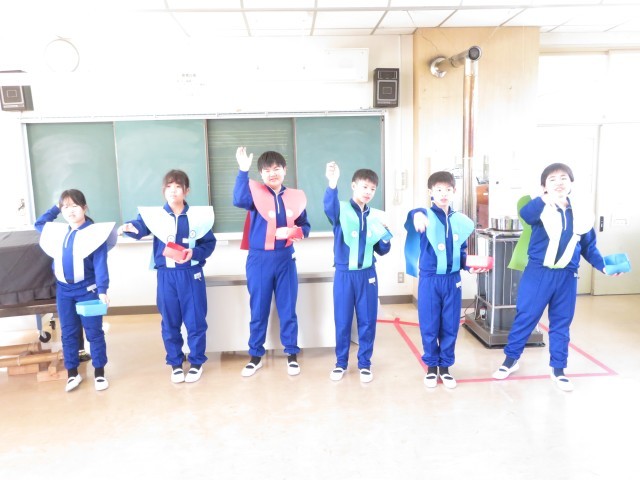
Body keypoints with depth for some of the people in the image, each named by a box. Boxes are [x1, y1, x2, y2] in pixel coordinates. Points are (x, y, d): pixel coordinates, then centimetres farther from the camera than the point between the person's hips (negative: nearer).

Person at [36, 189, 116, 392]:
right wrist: (55, 208, 15)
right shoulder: (58, 231, 7)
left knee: (94, 332, 4)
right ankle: (72, 373, 23)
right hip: (63, 290, 5)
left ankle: (99, 372, 16)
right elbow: (39, 224, 27)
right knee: (68, 333, 11)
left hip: (88, 290, -5)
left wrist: (102, 290, -20)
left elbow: (100, 264, -15)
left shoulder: (95, 232, -11)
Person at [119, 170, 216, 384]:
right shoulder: (155, 215, 0)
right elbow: (141, 226, -20)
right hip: (166, 276, 1)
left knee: (195, 321, 6)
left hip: (191, 275, -1)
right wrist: (130, 227, -43)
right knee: (170, 322, 11)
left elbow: (210, 243, 1)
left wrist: (195, 253, -17)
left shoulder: (198, 215, -1)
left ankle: (197, 362, 24)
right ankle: (175, 363, 28)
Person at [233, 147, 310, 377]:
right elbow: (239, 200, -27)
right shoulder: (256, 193, -4)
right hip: (259, 260, -1)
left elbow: (305, 226, 8)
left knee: (288, 309, 9)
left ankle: (291, 354, 23)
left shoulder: (296, 196, 4)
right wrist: (243, 170, -37)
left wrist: (292, 232, -14)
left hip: (285, 259, 2)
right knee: (258, 310, 9)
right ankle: (255, 356, 23)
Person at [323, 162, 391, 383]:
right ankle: (341, 363, 25)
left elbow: (382, 250, 10)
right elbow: (329, 207, -33)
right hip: (344, 274, -3)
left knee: (367, 320, 9)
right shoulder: (342, 210, -7)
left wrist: (385, 234, -11)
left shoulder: (376, 216, 5)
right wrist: (332, 184, -53)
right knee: (342, 320, 8)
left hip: (367, 274, 3)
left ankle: (364, 363, 24)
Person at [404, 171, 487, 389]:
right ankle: (431, 366, 26)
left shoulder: (462, 221, 5)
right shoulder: (426, 216, -7)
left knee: (450, 326, 11)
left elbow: (462, 252, 14)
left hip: (453, 280, 3)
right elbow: (415, 216, -33)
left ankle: (445, 366, 28)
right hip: (430, 279, -3)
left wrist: (469, 265, -6)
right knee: (429, 326, 7)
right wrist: (416, 214, -57)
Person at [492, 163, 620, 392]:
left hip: (567, 277, 4)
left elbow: (589, 247, 12)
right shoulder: (540, 210, -8)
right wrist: (546, 198, -51)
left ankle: (558, 370, 27)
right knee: (525, 318, 5)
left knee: (561, 324, 12)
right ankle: (511, 360, 24)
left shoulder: (581, 214, 5)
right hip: (538, 274, -3)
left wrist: (604, 266, -3)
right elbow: (525, 214, -34)